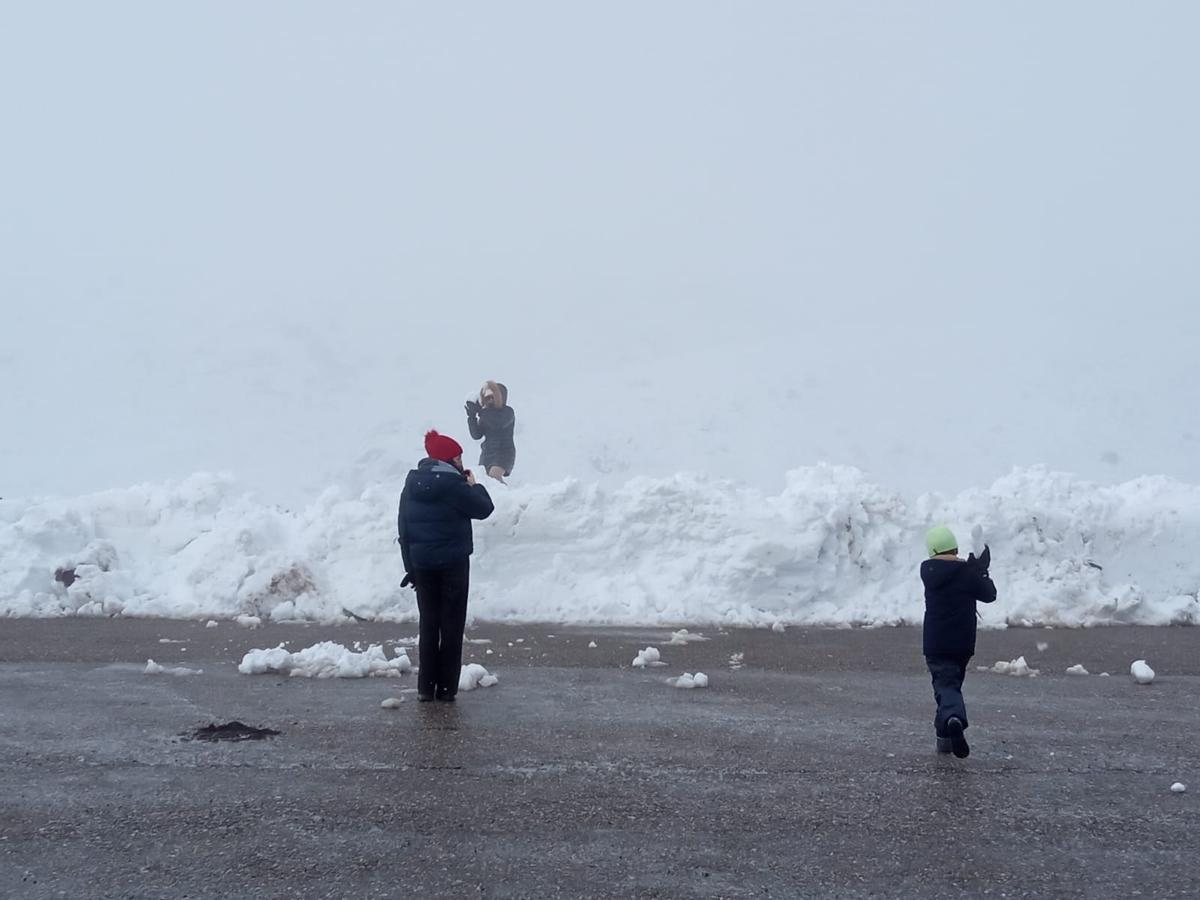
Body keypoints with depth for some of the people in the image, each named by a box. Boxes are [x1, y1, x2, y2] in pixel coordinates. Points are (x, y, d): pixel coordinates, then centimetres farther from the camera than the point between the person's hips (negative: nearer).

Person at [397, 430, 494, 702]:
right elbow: (483, 509, -8)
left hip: (421, 564, 5)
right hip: (453, 564, -5)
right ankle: (446, 687, 4)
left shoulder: (412, 484, 5)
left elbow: (403, 526, 8)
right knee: (452, 625, 4)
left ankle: (425, 686, 11)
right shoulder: (453, 484, -15)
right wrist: (474, 485, 8)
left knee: (428, 623, 12)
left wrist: (410, 565, 13)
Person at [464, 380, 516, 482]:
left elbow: (497, 424, -25)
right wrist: (471, 416, -9)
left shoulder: (508, 411, -3)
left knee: (494, 475, -28)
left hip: (504, 452, -6)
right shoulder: (486, 413, 10)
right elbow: (476, 435, 4)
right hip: (486, 453, 6)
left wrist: (480, 411, -24)